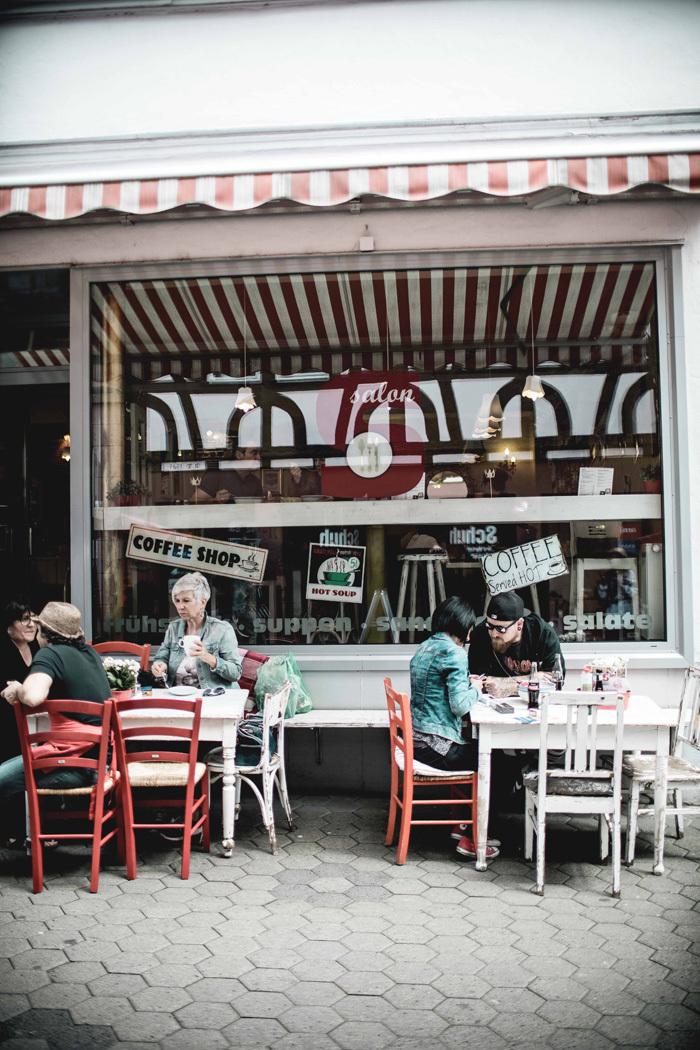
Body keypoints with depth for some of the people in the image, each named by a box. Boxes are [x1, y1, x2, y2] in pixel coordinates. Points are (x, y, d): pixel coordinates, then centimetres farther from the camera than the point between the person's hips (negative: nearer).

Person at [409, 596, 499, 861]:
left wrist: (466, 684, 15)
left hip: (417, 740, 9)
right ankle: (471, 839, 10)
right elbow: (459, 705, -21)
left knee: (478, 752, 25)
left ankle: (463, 823, 30)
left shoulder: (424, 648, 12)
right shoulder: (453, 653, -16)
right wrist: (475, 689, -2)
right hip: (436, 746, -9)